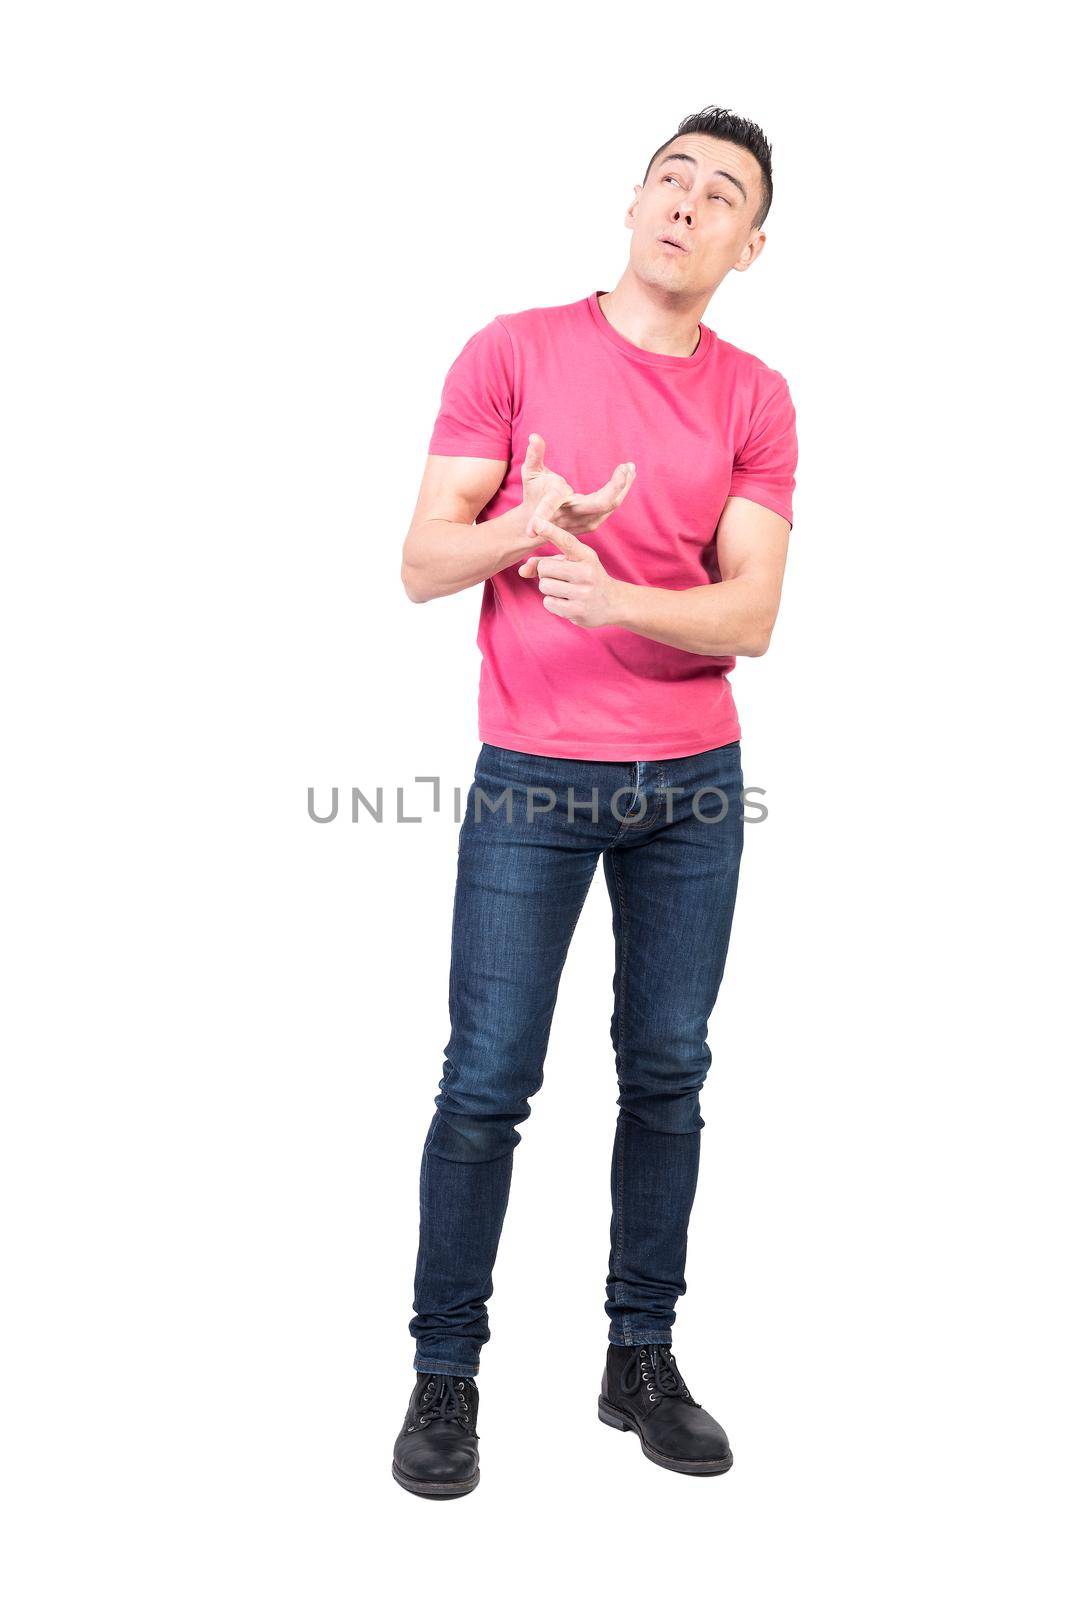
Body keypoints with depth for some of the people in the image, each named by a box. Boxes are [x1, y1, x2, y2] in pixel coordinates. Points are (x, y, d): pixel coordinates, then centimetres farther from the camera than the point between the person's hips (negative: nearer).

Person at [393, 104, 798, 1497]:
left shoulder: (756, 401, 5)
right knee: (487, 1082, -1)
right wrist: (532, 522, -22)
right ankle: (445, 1373, 13)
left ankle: (642, 1361, 21)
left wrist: (612, 595, -22)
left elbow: (750, 615, -4)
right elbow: (421, 566, -2)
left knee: (667, 1074, 7)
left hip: (694, 785, 3)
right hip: (533, 782, -2)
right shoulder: (514, 351, 1)